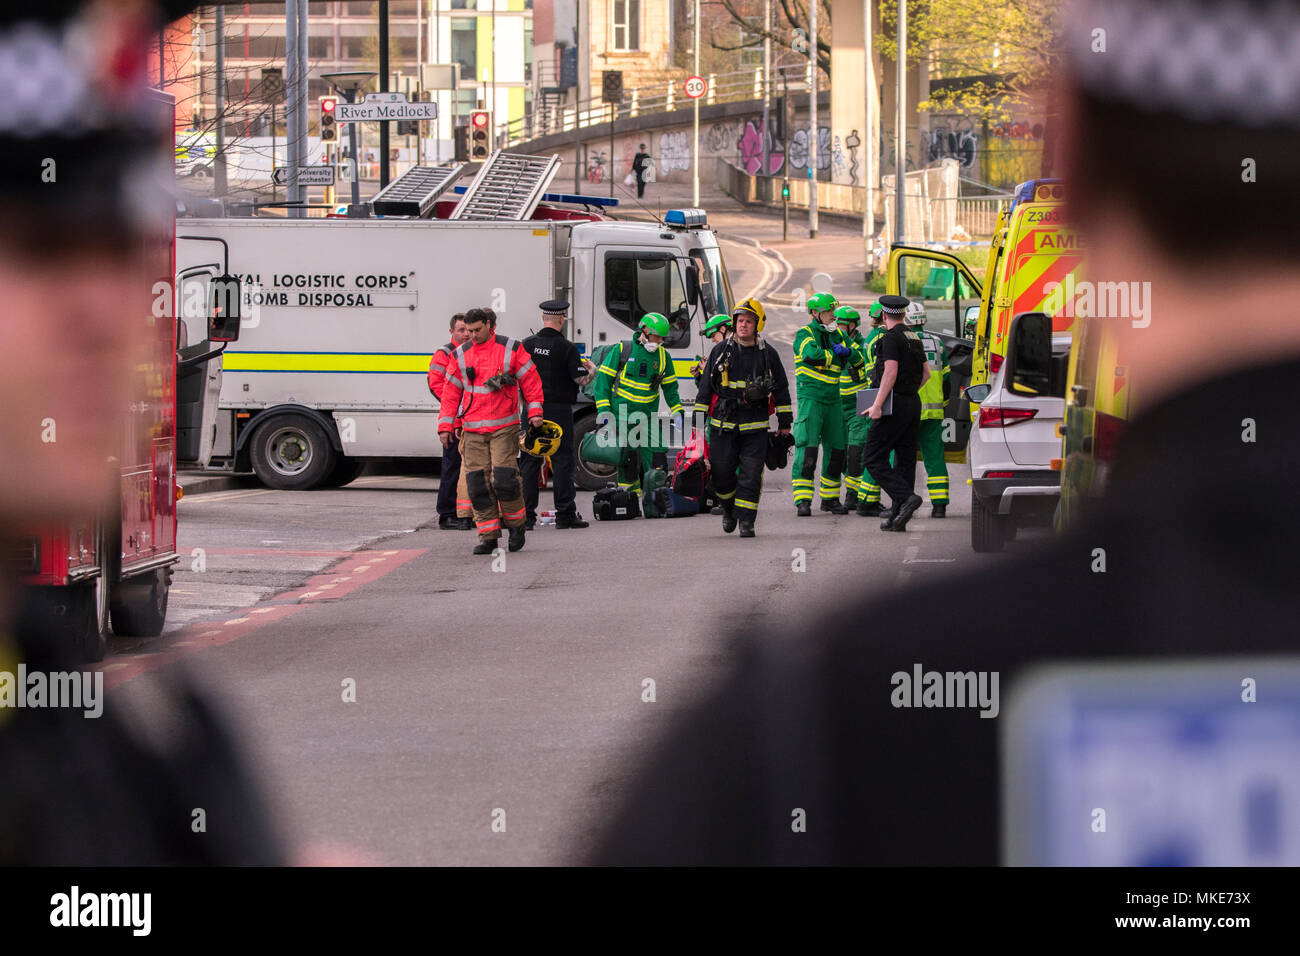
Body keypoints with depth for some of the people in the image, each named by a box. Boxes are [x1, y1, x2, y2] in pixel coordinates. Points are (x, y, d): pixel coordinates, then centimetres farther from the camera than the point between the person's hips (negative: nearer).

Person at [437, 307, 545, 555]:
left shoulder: (511, 349, 1)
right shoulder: (461, 356, 10)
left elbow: (530, 379, 5)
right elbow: (451, 392, 14)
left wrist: (534, 411, -3)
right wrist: (445, 425, 10)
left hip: (504, 427, -3)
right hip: (473, 430, 3)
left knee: (504, 478, -13)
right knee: (478, 483, -3)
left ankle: (515, 524, 9)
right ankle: (488, 536, 3)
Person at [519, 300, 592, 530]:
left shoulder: (527, 345, 2)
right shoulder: (567, 348, -9)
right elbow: (581, 379, -9)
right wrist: (591, 370, 13)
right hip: (559, 410, -3)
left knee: (529, 461, 6)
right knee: (562, 460, 2)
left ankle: (526, 515, 3)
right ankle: (565, 514, 0)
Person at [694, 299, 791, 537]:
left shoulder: (768, 354, 6)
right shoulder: (720, 351, 6)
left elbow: (781, 390, 12)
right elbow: (706, 386, 10)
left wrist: (784, 423, 10)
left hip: (755, 427, -1)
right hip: (723, 425, 1)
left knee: (751, 475, -7)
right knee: (722, 472, 1)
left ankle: (746, 520, -2)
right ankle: (729, 509, 27)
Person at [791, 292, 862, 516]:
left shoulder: (836, 335, 14)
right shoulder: (805, 334, -6)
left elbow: (858, 361, 15)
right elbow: (811, 354, -26)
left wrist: (846, 352, -7)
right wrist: (832, 355, -9)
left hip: (833, 399, 7)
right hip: (810, 398, -7)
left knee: (836, 451, 8)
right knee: (807, 449, -13)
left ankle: (830, 499, 19)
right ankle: (803, 500, -14)